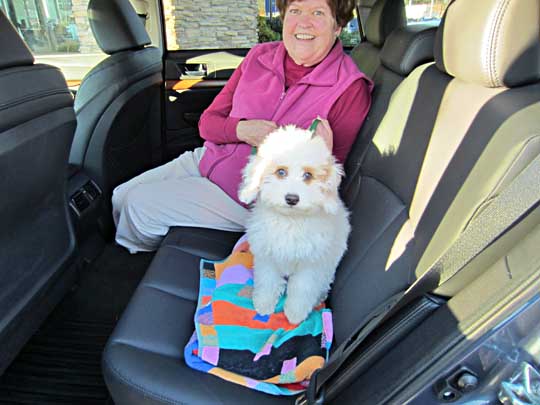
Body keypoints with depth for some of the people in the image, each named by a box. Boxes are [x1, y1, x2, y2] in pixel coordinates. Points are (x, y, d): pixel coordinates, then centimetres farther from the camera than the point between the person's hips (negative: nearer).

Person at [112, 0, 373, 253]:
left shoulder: (350, 88, -15)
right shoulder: (260, 57, -1)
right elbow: (208, 122, 2)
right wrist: (241, 130, -20)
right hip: (208, 158, 6)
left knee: (138, 204, -7)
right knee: (121, 195, 6)